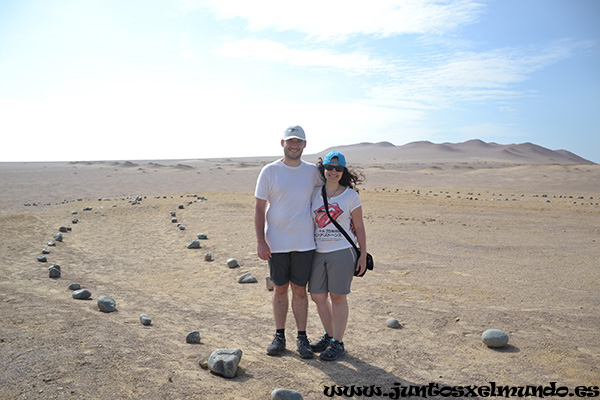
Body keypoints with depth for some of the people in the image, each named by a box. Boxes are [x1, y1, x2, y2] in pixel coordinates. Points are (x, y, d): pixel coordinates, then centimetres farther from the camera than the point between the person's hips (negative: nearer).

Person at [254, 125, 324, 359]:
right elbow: (259, 208, -2)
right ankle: (279, 336, 24)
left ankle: (302, 338, 21)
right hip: (276, 243, -1)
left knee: (300, 290, 8)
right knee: (280, 289, 10)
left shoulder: (312, 172, 4)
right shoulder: (269, 171, -3)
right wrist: (260, 241, -10)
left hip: (304, 243, 1)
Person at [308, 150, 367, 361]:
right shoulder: (315, 193, 5)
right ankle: (329, 335, 32)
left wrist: (363, 256, -3)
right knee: (318, 296, 10)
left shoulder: (351, 196, -3)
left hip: (342, 251, -4)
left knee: (338, 297, 3)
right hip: (318, 252, 5)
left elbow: (359, 227, 0)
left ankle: (338, 343, 17)